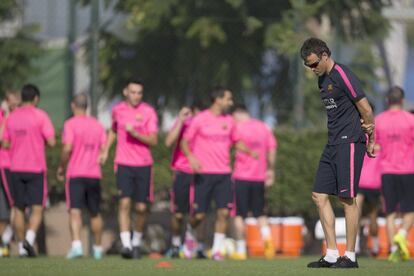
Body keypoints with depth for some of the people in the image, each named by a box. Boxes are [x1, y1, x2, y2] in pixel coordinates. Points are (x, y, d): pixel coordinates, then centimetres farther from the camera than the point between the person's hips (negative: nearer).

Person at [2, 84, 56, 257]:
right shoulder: (40, 116, -6)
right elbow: (51, 142, -11)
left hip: (16, 169, 4)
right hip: (36, 168, -4)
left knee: (18, 209, 10)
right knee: (37, 208, -2)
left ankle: (21, 246, 9)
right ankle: (30, 238, -24)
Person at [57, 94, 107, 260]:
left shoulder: (70, 124, -6)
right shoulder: (98, 125, 9)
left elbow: (67, 148, -15)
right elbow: (104, 150, 7)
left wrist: (61, 167, -2)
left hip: (75, 173, -4)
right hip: (94, 174, 4)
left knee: (75, 211, -12)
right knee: (95, 213, 17)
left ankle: (76, 244, -31)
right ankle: (98, 248, 25)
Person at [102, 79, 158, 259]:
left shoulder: (148, 112, -2)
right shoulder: (117, 110, 6)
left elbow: (153, 141, -8)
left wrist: (135, 133, -21)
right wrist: (105, 151, 17)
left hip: (143, 165, -1)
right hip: (123, 163, 1)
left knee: (141, 207, 2)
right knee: (125, 202, -15)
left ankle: (137, 243, 22)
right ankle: (126, 244, -20)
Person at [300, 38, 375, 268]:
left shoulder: (343, 76, -12)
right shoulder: (323, 80, 16)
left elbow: (365, 109, -10)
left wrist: (370, 142, -1)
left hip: (349, 143, -9)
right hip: (333, 144, 9)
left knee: (347, 198, -6)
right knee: (320, 195, 5)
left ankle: (350, 256, 1)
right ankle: (332, 255, 8)